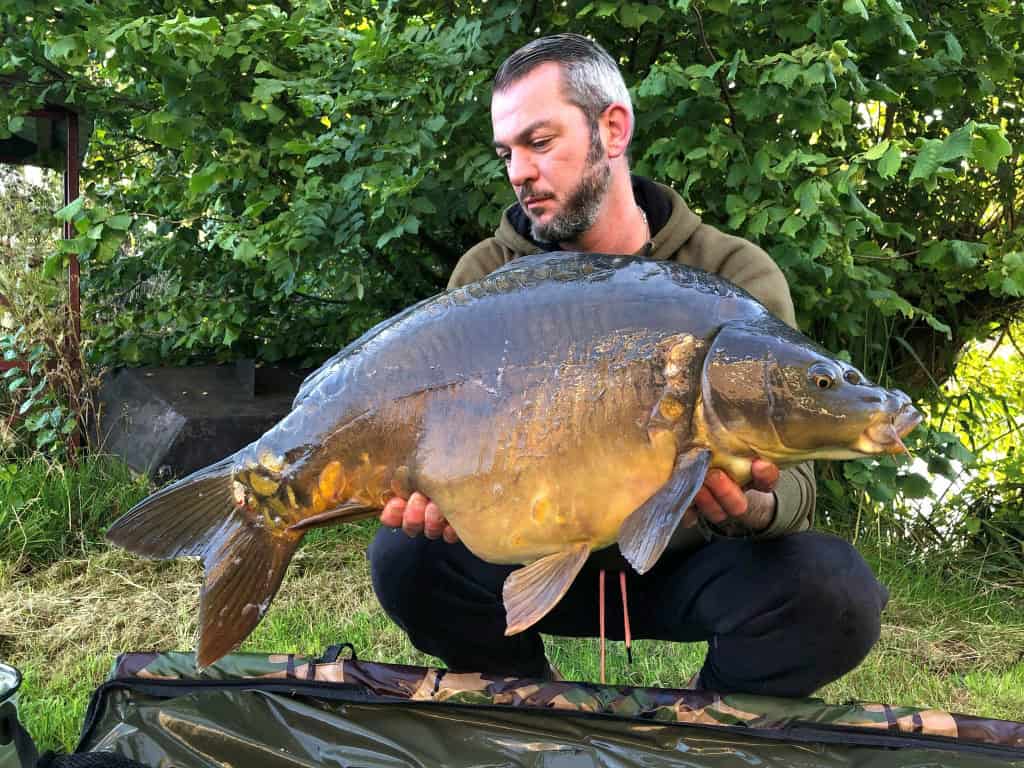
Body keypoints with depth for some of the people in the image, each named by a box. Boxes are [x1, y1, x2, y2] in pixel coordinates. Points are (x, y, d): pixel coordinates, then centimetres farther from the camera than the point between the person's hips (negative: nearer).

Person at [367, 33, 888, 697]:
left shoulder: (737, 277, -11)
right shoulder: (485, 278, -5)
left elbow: (789, 477, -16)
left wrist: (754, 509, -41)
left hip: (686, 565, -1)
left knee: (835, 591, -29)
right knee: (407, 557, -25)